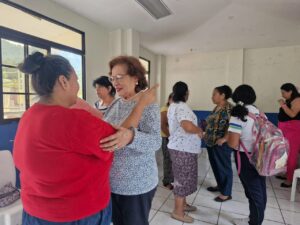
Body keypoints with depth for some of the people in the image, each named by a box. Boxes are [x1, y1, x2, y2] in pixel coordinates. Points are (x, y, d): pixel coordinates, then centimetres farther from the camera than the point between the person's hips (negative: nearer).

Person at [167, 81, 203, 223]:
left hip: (177, 146, 10)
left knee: (181, 178, 21)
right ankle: (178, 212, 17)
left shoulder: (173, 105, 12)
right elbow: (189, 126, -37)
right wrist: (199, 130, -17)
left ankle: (182, 204, 37)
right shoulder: (182, 107, -21)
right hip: (184, 149, -10)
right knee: (184, 179, 3)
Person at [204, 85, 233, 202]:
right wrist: (206, 134, 16)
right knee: (215, 166, 20)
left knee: (224, 167, 5)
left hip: (221, 144, -9)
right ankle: (220, 185, 40)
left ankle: (226, 193, 20)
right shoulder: (217, 108, 10)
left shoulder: (229, 108, -16)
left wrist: (224, 139, -30)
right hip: (211, 142, 9)